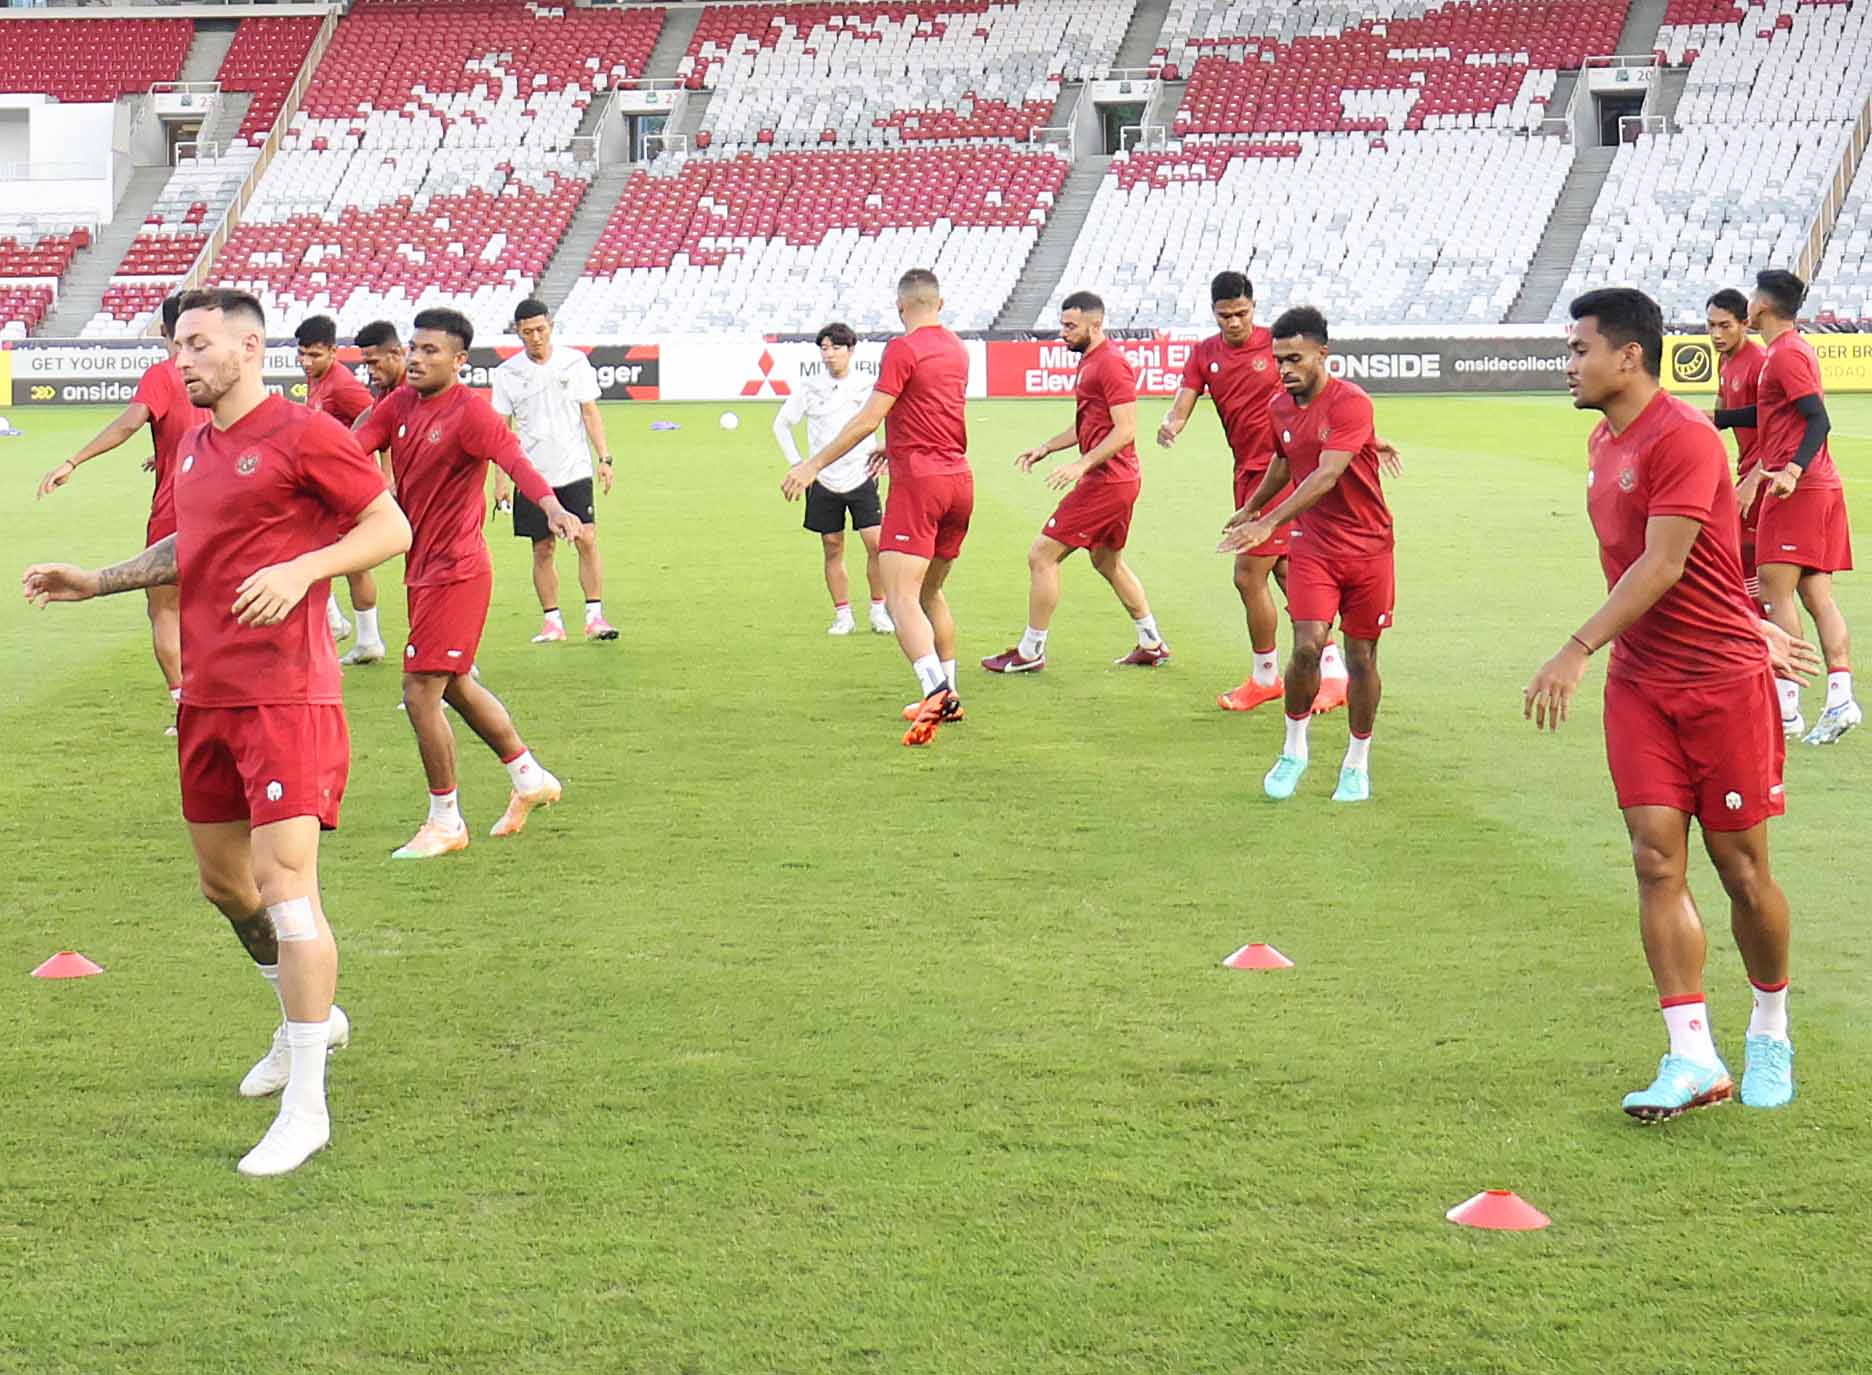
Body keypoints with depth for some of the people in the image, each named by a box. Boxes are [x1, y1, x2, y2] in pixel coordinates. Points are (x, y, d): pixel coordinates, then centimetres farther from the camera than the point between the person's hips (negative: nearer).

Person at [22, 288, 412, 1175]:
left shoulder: (304, 436, -10)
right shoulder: (194, 444, 14)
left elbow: (392, 529, -9)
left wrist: (302, 569, -22)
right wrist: (95, 582, 22)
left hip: (285, 695, -9)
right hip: (207, 696, 9)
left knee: (284, 884, -13)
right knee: (223, 880, 18)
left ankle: (306, 1107, -8)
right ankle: (310, 1018, 42)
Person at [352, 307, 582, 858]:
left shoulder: (469, 412, -17)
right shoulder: (398, 405, 5)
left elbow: (513, 457, -32)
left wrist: (552, 508, -49)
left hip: (455, 570, -9)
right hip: (424, 565, 9)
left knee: (420, 692, -8)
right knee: (455, 685, 21)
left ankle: (445, 822, 5)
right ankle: (530, 779, 38)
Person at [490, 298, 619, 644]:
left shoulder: (575, 362, 1)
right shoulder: (507, 373, 1)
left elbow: (590, 413, 5)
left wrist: (604, 459, -2)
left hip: (574, 471, -1)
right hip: (533, 475, 1)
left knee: (586, 540, -10)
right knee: (542, 550, 2)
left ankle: (595, 616, -5)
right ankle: (553, 621, 9)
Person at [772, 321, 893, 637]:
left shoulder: (867, 386, -2)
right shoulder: (808, 389, 1)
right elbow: (781, 425, 13)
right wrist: (796, 464, 6)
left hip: (861, 478, -1)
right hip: (824, 481, 1)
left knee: (876, 543, -10)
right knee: (832, 549, 3)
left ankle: (879, 610, 4)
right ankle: (843, 615, 11)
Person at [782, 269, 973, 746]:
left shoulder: (903, 349, -10)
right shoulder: (956, 349, 14)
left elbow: (868, 419, -15)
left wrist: (813, 465, -11)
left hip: (917, 481, -8)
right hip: (959, 479, 8)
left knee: (901, 599, -15)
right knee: (931, 593, 20)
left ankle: (935, 688, -33)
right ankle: (946, 697, 24)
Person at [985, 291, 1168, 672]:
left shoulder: (1111, 363, -17)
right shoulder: (1090, 360, 14)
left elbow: (1125, 430, -23)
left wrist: (1082, 464, -27)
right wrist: (1046, 448, 18)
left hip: (1105, 481, -11)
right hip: (1118, 481, 11)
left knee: (1042, 556, -6)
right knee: (1108, 562, 23)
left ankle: (1030, 652, 0)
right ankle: (1152, 645, 29)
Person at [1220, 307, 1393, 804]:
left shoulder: (1350, 403, -18)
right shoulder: (1280, 409, 2)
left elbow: (1326, 476, -29)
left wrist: (1269, 522, -37)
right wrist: (1251, 508, 39)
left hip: (1367, 548, -3)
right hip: (1313, 547, 3)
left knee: (1361, 656, 5)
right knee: (1308, 646, -13)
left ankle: (1357, 764, 20)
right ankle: (1294, 749, 7)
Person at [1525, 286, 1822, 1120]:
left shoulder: (1682, 437, -16)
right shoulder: (1605, 441, 12)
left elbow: (1664, 565, -23)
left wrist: (1578, 651, -28)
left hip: (1724, 681, -7)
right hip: (1639, 684, 7)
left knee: (1741, 868, 3)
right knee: (1657, 863, -3)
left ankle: (1770, 1037, 23)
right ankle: (1692, 1059, -4)